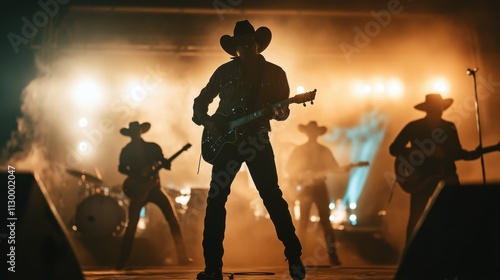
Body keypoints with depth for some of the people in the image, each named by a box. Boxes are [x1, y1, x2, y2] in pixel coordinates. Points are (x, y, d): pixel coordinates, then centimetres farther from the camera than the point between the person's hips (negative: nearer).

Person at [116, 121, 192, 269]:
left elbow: (164, 163, 2)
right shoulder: (126, 151, 5)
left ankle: (182, 256, -1)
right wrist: (135, 175, -19)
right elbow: (121, 168, -3)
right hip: (138, 190, -1)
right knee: (131, 226, -5)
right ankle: (122, 262, 4)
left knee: (173, 218, -7)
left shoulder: (153, 147, 5)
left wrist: (164, 163, -22)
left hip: (154, 188, 1)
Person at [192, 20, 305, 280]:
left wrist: (277, 112, -18)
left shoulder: (275, 73, 6)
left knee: (273, 198, -6)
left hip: (257, 140, -1)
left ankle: (295, 258, 7)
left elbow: (283, 109, 6)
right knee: (215, 200, -3)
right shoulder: (225, 71, 9)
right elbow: (200, 101, 14)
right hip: (225, 140, 2)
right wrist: (208, 122, -4)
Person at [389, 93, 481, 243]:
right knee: (416, 219, -6)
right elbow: (394, 149, -8)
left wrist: (475, 153, -5)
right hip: (422, 178, -3)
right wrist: (424, 152, -17)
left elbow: (458, 152, 15)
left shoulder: (449, 127, 9)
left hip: (447, 176, 4)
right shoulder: (414, 126, -3)